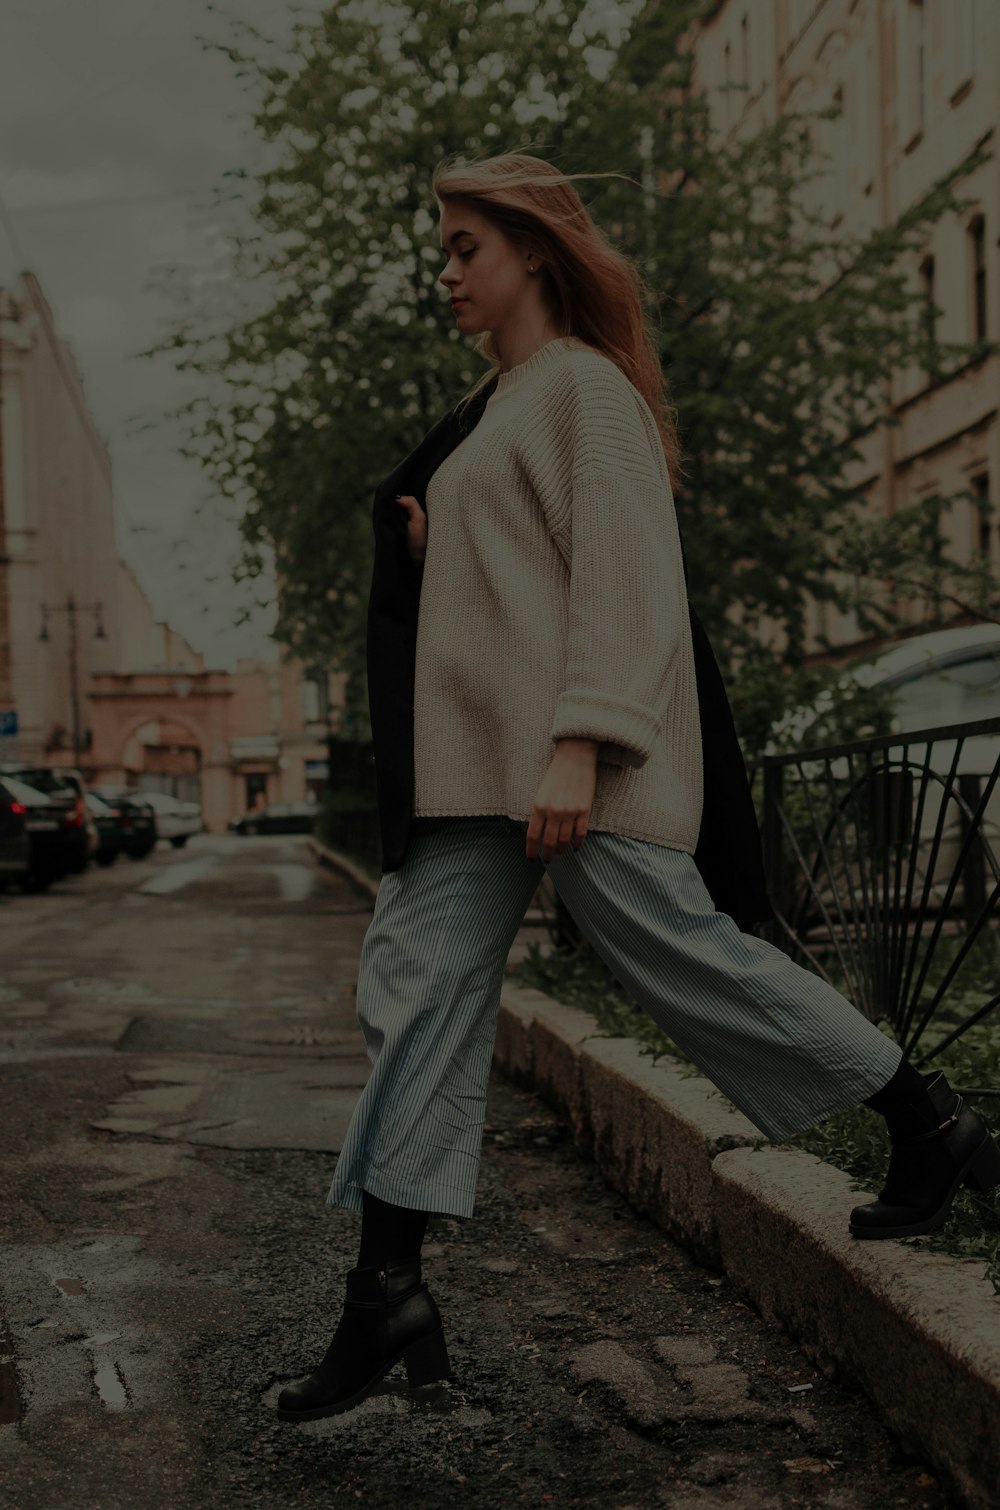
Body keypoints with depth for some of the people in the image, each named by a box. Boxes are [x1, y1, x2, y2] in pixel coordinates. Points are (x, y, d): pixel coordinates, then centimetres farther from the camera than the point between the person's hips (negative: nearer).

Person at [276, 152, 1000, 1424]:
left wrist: (579, 744, -24)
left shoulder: (583, 384, -4)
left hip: (571, 748, -9)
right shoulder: (492, 406, 23)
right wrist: (430, 548, 10)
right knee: (417, 986, 1)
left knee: (672, 949, -7)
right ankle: (386, 1297, 3)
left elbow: (620, 569, -14)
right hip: (477, 762, 9)